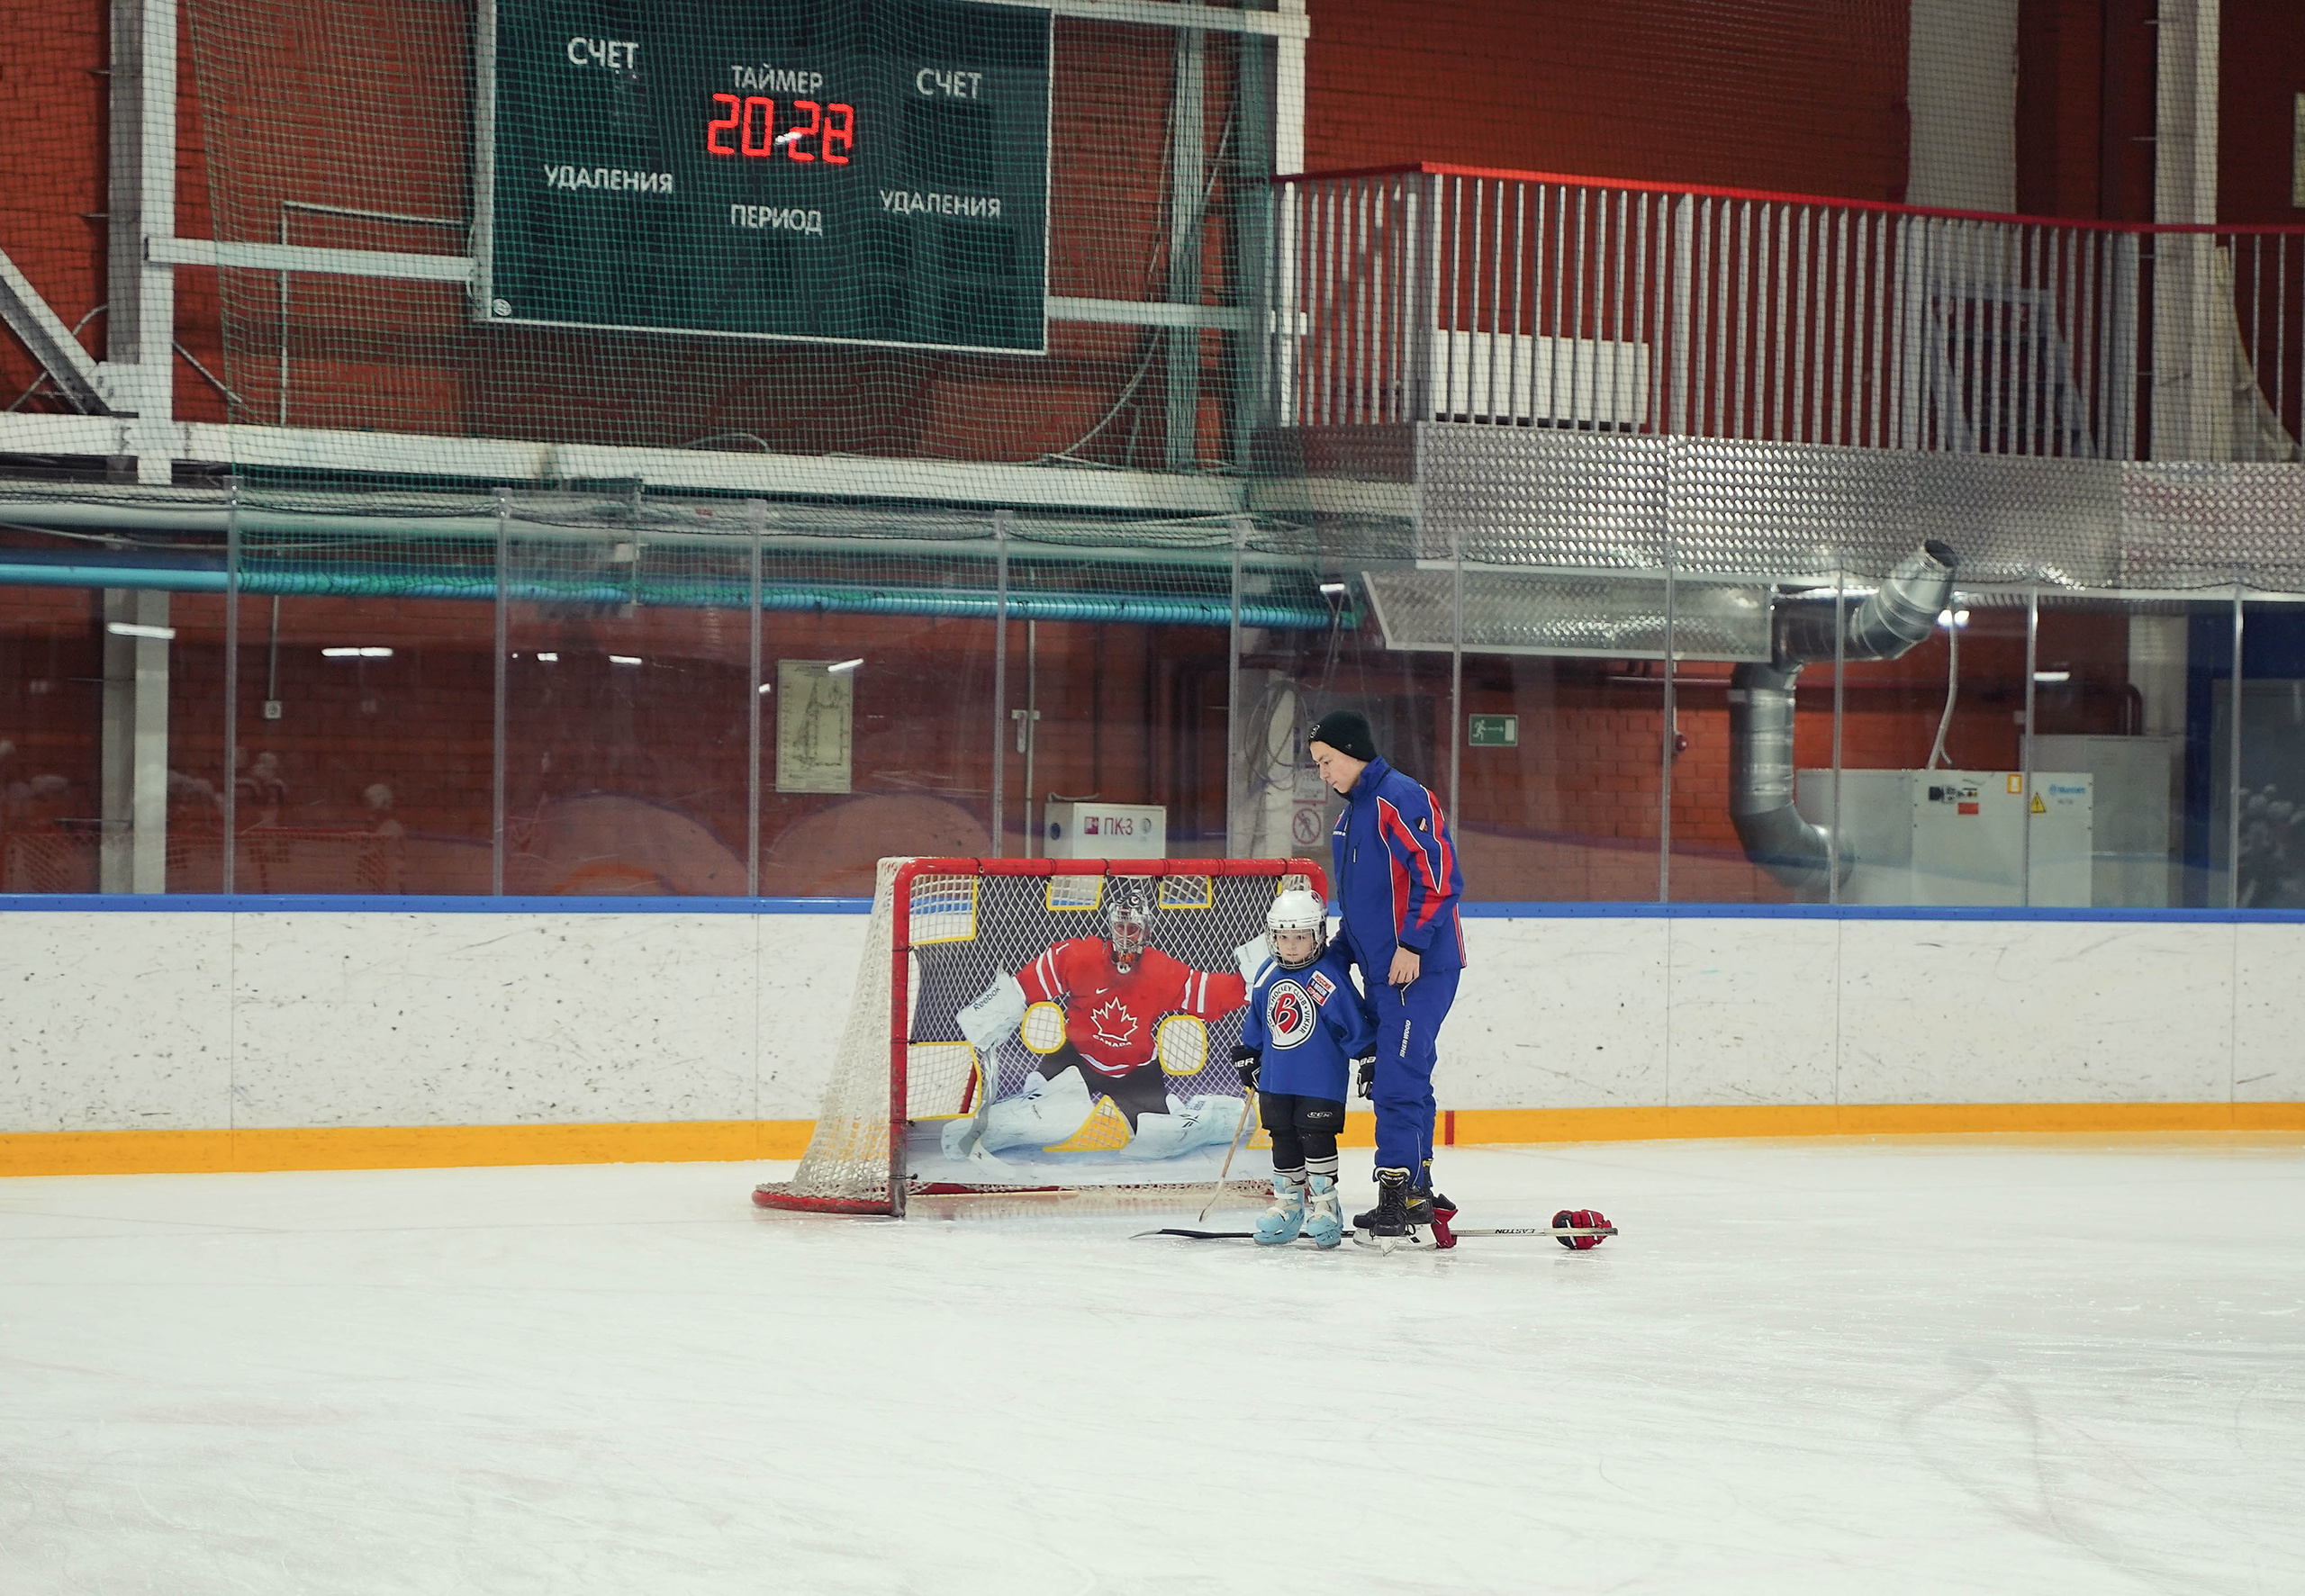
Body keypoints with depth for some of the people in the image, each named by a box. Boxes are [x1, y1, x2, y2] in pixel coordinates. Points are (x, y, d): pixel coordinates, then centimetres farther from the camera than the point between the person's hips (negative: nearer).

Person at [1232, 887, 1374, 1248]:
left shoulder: (1329, 978, -15)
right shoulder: (1268, 976, 4)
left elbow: (1355, 1022, -12)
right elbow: (1257, 1019, 17)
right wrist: (1248, 1055, 20)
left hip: (1321, 1080, -6)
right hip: (1276, 1079, 6)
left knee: (1317, 1139, -5)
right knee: (1284, 1141, 12)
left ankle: (1325, 1206, 6)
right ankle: (1287, 1204, 22)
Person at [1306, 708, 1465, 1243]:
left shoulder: (1401, 799, -14)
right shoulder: (1349, 817, 19)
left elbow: (1440, 876, -20)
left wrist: (1412, 945, -22)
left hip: (1420, 967, -10)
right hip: (1383, 972, 10)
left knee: (1398, 1083, -13)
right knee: (1401, 1082, 12)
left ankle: (1396, 1195, -13)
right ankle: (1417, 1193, 18)